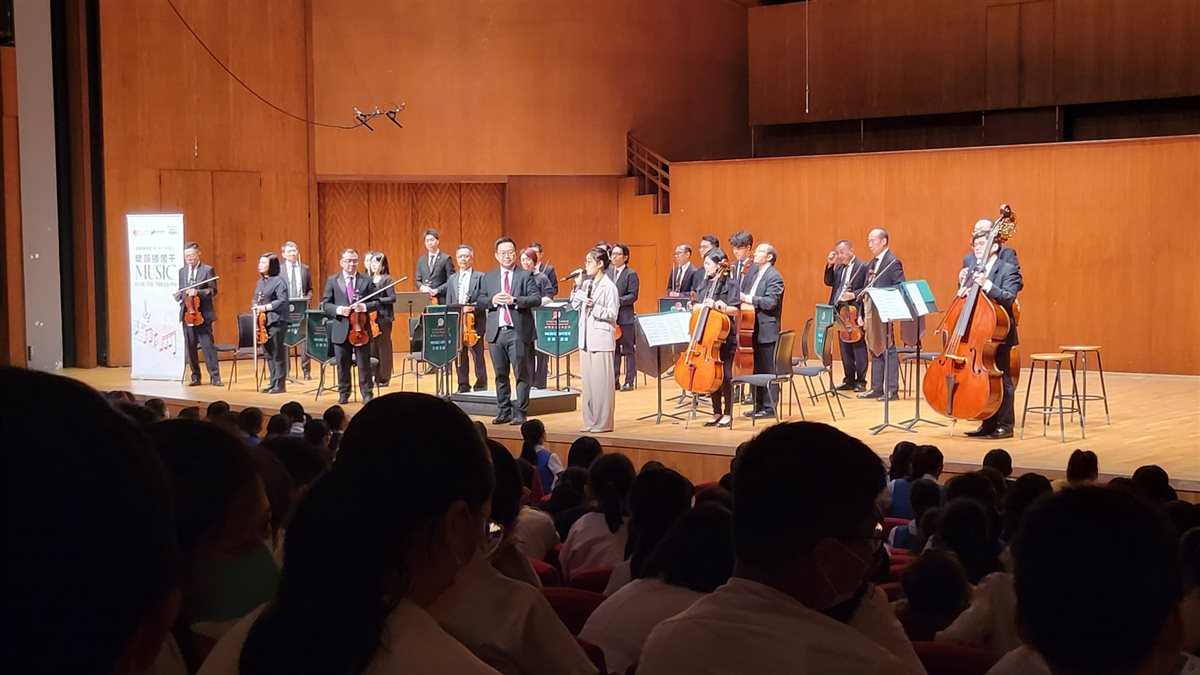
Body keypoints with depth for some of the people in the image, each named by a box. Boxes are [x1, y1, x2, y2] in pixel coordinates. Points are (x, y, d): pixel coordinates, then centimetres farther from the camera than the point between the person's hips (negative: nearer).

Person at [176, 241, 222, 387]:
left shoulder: (208, 270, -1)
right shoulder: (182, 271, 14)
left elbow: (213, 291, -5)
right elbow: (182, 290, 17)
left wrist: (198, 292, -20)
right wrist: (179, 295, -6)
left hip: (202, 313, -5)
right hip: (187, 313, 5)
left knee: (207, 345, -7)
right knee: (190, 346, 6)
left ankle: (215, 377, -5)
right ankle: (195, 377, 14)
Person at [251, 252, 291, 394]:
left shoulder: (279, 281, -9)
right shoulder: (260, 282, 15)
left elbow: (282, 301, -16)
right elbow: (256, 299, 22)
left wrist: (265, 307, -18)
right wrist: (255, 306, 1)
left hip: (276, 321, -8)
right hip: (263, 321, 8)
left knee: (277, 354, -3)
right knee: (268, 354, 11)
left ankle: (280, 384, 2)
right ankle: (273, 382, 18)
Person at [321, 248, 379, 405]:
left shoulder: (367, 280, 4)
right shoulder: (332, 281, 5)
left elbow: (376, 302, 3)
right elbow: (325, 304, 5)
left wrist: (364, 307, -17)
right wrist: (337, 309, -15)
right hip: (341, 330, 1)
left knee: (364, 363, 2)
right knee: (342, 364, 7)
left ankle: (367, 393, 10)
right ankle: (343, 393, 18)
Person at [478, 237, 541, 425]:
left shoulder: (526, 275, 1)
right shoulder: (488, 277, 13)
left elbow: (537, 299, -8)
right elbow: (479, 301, 10)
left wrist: (514, 300, -18)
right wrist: (492, 300, -10)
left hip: (518, 332, -4)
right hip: (496, 332, 4)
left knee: (521, 373, -2)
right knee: (501, 374, 10)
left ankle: (520, 412, 3)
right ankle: (504, 411, 18)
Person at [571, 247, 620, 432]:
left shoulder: (609, 286, -8)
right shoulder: (586, 284, 11)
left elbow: (612, 314, -10)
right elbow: (575, 305, 11)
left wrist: (594, 306, -21)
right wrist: (578, 287, 3)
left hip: (602, 340, -7)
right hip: (586, 339, 7)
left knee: (601, 382, -4)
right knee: (588, 382, 9)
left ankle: (603, 423, 1)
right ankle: (590, 421, 15)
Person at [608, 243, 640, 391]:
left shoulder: (631, 274, -6)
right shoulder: (608, 272, 12)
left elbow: (633, 295, -13)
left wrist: (618, 301, -23)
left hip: (625, 318, -5)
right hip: (611, 317, 6)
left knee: (628, 350, 2)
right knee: (613, 350, 9)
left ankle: (629, 382, 5)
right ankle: (614, 380, 14)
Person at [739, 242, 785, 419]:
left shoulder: (774, 277, -10)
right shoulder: (753, 274, 15)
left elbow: (770, 302, -20)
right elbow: (744, 295, 17)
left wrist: (748, 299, -22)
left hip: (766, 330, -9)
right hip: (752, 329, 9)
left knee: (768, 370, -2)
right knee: (756, 369, 13)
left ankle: (769, 408, 3)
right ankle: (759, 405, 21)